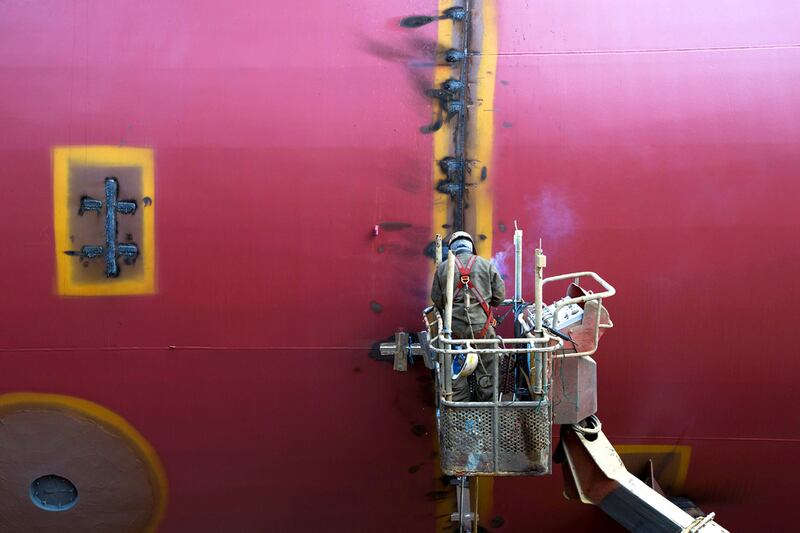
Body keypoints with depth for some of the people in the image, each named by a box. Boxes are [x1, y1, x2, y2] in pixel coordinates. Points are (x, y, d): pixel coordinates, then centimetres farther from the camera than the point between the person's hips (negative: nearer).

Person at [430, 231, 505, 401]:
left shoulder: (443, 268, 5)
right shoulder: (486, 265, 3)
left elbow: (436, 298, 8)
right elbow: (499, 295, 4)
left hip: (455, 326, 1)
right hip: (481, 325, -1)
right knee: (486, 367, 9)